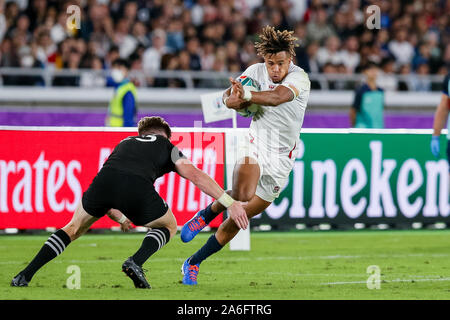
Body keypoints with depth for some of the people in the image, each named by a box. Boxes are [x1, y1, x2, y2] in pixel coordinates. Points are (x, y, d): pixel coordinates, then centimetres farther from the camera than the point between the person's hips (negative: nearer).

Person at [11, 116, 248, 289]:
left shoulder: (124, 143, 41)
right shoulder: (168, 148, 31)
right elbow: (196, 176, 14)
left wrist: (120, 219, 52)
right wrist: (229, 203, 12)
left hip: (105, 178, 3)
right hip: (138, 188, -3)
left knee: (74, 228, 27)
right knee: (169, 226, 28)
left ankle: (25, 275, 14)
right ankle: (136, 262, 2)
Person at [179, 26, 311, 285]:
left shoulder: (300, 78, -17)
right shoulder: (256, 71, -4)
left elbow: (279, 96, -37)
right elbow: (227, 97, -3)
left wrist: (247, 95, -54)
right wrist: (232, 98, -29)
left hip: (280, 161, -1)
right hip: (255, 147, 1)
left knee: (236, 222, 3)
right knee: (242, 195, -33)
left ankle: (193, 264, 18)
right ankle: (206, 214, -3)